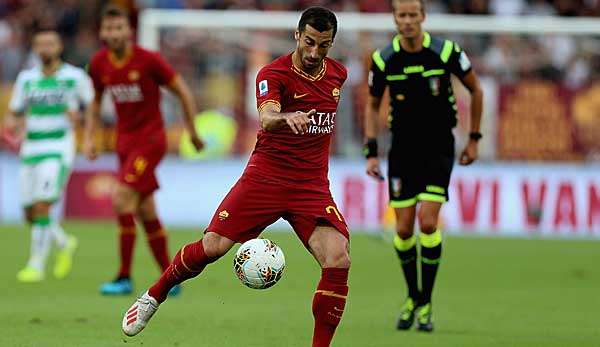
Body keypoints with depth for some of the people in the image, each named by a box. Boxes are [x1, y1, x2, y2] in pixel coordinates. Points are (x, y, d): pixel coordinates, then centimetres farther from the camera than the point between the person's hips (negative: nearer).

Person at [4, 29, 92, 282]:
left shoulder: (75, 76, -1)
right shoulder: (26, 78, 9)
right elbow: (14, 114, 16)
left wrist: (78, 114, -15)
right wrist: (12, 126, -7)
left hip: (59, 151, -5)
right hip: (30, 151, 5)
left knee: (42, 207, -18)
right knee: (30, 214, 6)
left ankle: (36, 265, -7)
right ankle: (65, 244, 33)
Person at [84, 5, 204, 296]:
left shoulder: (148, 60, -15)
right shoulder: (99, 64, 1)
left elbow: (183, 92, -5)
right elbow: (96, 102, 18)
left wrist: (192, 132, 1)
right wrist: (89, 137, 7)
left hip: (150, 138, -6)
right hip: (125, 140, 6)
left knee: (122, 199, -19)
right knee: (146, 212, 9)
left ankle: (124, 278, -14)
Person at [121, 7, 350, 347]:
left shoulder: (338, 73, 6)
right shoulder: (274, 73, -12)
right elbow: (267, 118, -34)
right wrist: (286, 118, -53)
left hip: (313, 188, 3)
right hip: (265, 177, -3)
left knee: (338, 261, -18)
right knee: (212, 247, -11)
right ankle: (154, 296, 17)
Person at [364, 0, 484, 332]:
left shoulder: (447, 52, -11)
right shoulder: (384, 59, -6)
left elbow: (475, 89, 4)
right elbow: (373, 105, 9)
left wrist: (473, 139, 6)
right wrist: (371, 152, 1)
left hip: (438, 148, -2)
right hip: (402, 149, 2)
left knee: (428, 223, -14)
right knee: (404, 230, -2)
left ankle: (425, 304, -2)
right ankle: (413, 295, 22)